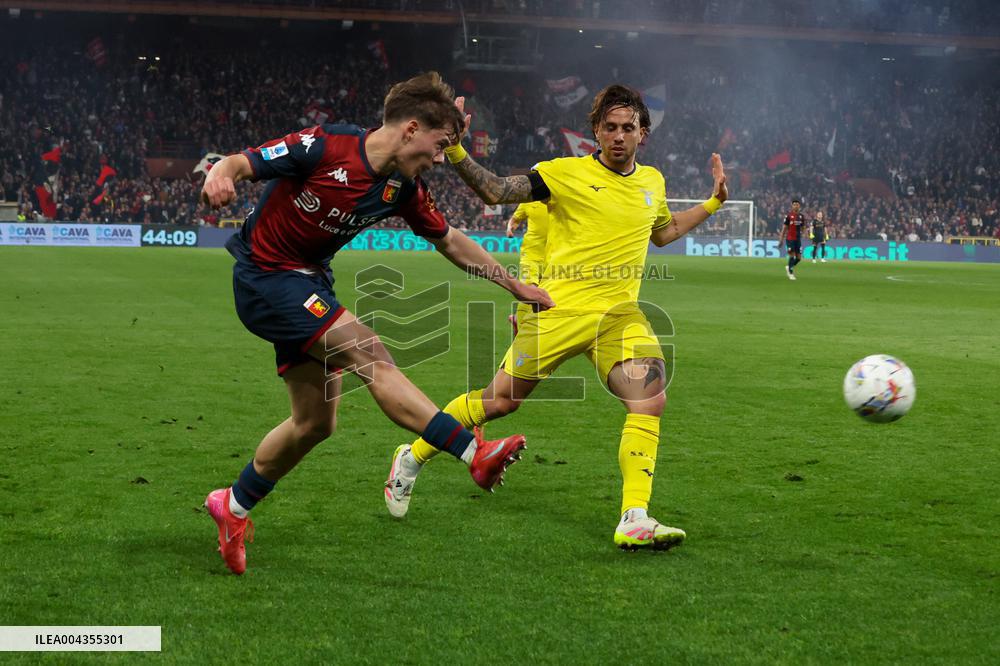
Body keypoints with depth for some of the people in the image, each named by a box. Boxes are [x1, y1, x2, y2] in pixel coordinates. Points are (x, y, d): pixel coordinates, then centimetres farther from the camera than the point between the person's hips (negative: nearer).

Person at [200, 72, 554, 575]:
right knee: (368, 352, -22)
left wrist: (515, 286, 18)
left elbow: (449, 240, 14)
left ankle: (233, 505, 26)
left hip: (311, 284, 8)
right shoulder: (323, 147, -21)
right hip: (264, 275, -8)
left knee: (316, 422, 7)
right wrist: (219, 177, -41)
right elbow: (241, 163, -17)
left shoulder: (404, 189, -1)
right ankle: (474, 453, -26)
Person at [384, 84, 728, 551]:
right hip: (561, 309, -4)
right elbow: (494, 191, -9)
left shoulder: (653, 181, 12)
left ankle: (634, 521, -17)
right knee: (501, 399, 3)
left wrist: (713, 202, 26)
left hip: (620, 313, 4)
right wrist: (455, 151, -21)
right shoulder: (567, 173, -6)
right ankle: (412, 457, 25)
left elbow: (664, 232, 33)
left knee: (651, 397, -18)